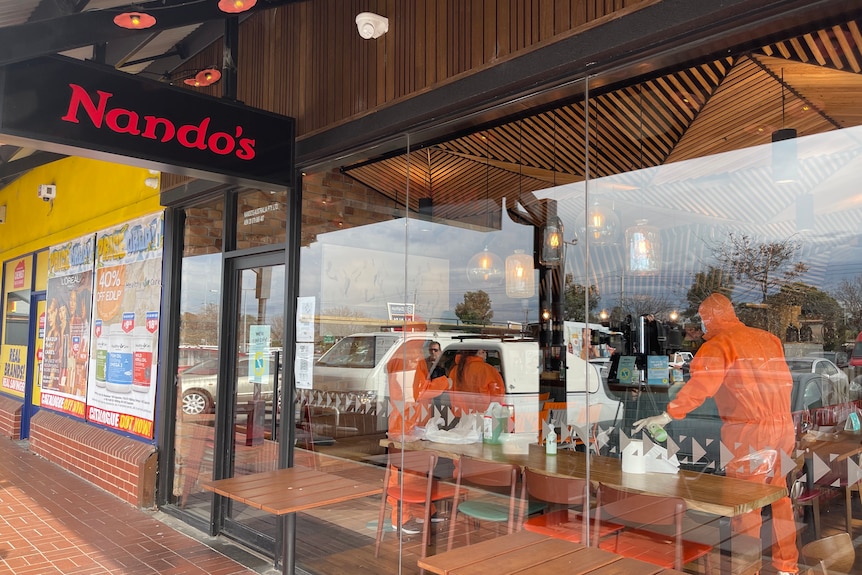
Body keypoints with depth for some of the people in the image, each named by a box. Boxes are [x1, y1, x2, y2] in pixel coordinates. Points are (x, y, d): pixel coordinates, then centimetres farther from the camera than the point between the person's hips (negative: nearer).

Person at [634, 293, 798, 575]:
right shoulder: (769, 339, 12)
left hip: (749, 430, -7)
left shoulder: (718, 345, -10)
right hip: (784, 425, 8)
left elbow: (698, 387, -22)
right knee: (779, 496, 19)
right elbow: (784, 381, 18)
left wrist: (667, 415, -22)